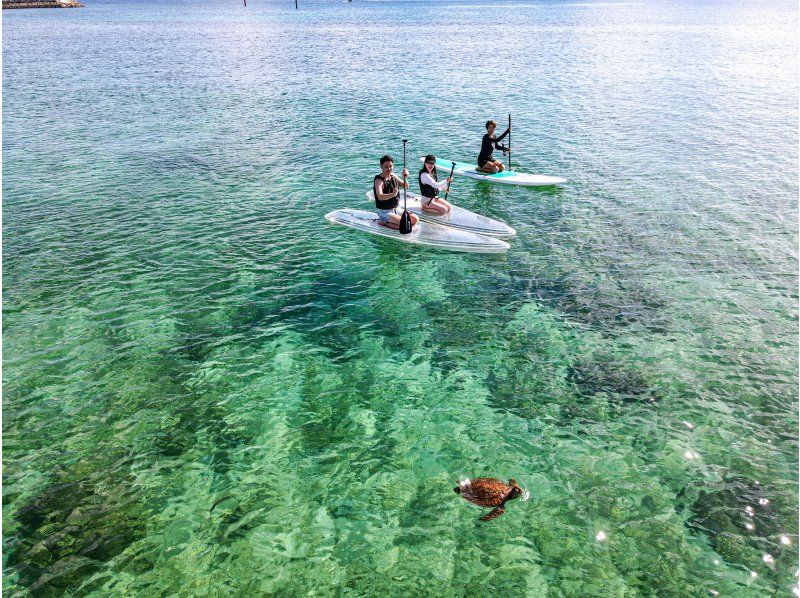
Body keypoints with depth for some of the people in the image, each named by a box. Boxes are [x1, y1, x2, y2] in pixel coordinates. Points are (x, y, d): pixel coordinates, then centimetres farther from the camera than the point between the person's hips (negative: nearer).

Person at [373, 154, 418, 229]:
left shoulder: (393, 176, 6)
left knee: (415, 219, -3)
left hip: (396, 210, 8)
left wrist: (405, 178, -11)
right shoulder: (379, 181, -17)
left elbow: (406, 187, 11)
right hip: (385, 212, -8)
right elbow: (380, 197, -34)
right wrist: (392, 194, -53)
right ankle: (385, 222, -5)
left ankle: (388, 222, 3)